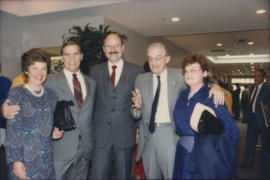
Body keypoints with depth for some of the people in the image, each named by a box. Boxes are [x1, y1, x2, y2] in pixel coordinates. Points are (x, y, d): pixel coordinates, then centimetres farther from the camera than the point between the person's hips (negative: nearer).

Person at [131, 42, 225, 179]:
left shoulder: (178, 76, 1)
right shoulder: (141, 79, 5)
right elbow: (136, 116, 6)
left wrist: (215, 86, -17)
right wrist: (137, 106, -17)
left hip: (170, 135, -2)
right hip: (147, 136, 3)